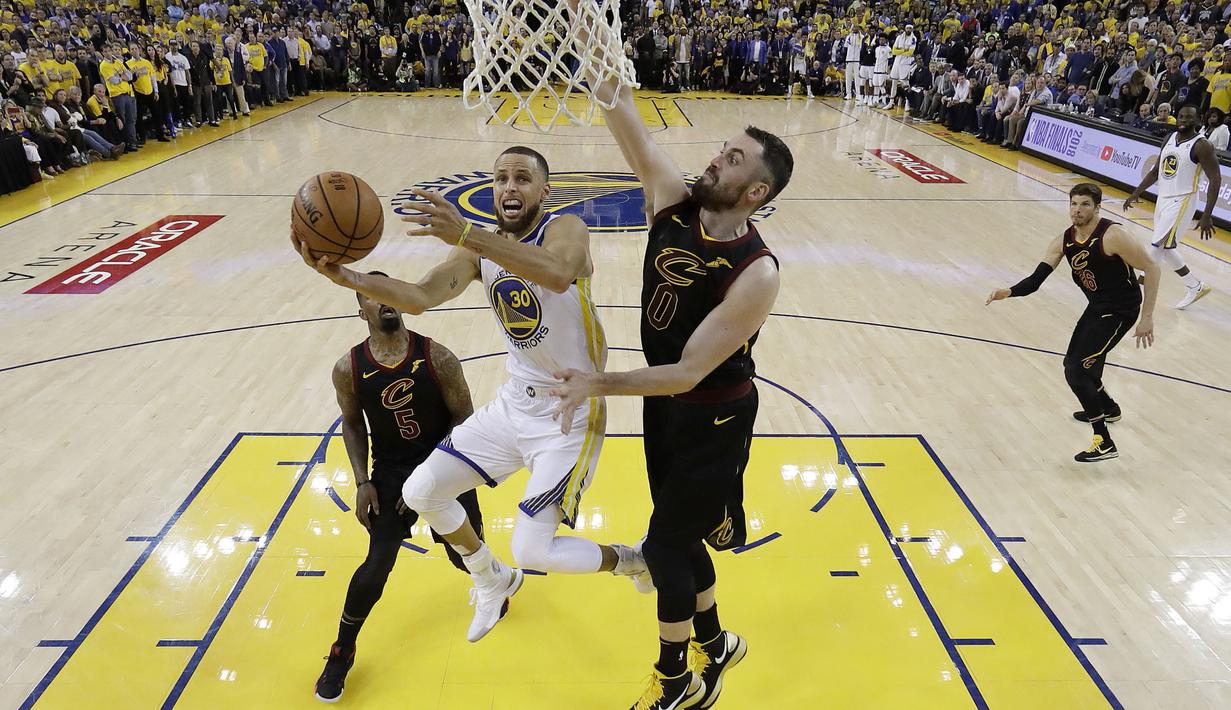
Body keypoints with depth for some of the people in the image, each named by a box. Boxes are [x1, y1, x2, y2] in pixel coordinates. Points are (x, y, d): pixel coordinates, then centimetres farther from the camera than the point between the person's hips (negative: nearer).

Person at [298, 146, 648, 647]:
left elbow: (557, 274, -43)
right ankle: (493, 581, 34)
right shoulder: (481, 247, 1)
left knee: (532, 550, -12)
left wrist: (466, 235, -54)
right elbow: (422, 297, -12)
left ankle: (630, 561, 20)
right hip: (516, 402, 7)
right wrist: (349, 278, -29)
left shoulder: (565, 229, -18)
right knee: (422, 492, 8)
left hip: (573, 413, -7)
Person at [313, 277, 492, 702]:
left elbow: (464, 418, -10)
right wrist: (362, 482, -4)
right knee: (377, 566, -7)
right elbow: (352, 425, 4)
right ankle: (342, 652, 18)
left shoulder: (436, 357, -17)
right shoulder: (349, 369, -12)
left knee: (465, 557, 9)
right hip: (390, 473, 0)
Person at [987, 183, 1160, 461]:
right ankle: (1108, 409, 52)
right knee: (1075, 363, 23)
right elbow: (1036, 279, -9)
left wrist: (1147, 317, -19)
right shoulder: (1064, 241, -3)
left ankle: (1104, 443, -6)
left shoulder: (1112, 236, -23)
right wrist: (1010, 291, -29)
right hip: (1096, 307, 8)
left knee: (1076, 370, -15)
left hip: (1120, 311, -8)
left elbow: (1151, 268, -19)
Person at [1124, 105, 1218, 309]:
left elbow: (1215, 179, -16)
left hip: (1181, 202, -8)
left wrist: (1207, 215, -22)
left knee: (1158, 246, -14)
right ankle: (1195, 286, 27)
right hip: (1163, 199, 8)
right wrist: (1137, 192, 11)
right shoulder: (1169, 139, 8)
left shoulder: (1201, 145, -14)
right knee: (1165, 248, 13)